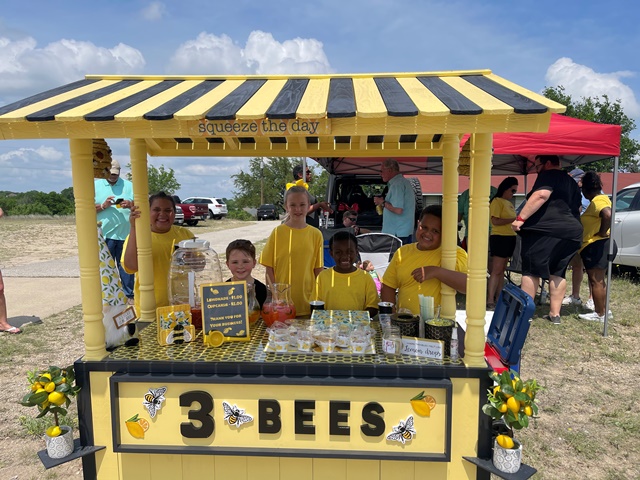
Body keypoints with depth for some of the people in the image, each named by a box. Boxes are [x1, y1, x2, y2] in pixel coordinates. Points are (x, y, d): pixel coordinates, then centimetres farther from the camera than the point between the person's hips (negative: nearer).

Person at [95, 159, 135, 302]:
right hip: (104, 235, -1)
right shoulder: (95, 185, 6)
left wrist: (131, 204, -13)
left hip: (125, 234, 1)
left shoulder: (128, 185, 10)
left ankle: (129, 295, 12)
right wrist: (103, 206, -14)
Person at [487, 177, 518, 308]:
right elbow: (495, 221, -19)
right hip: (500, 238, -9)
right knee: (496, 270, -11)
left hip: (510, 238, 9)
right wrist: (514, 220, -18)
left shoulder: (509, 203, 17)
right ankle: (490, 301, -10)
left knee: (502, 270, 11)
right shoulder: (497, 201, -8)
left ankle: (498, 299, 17)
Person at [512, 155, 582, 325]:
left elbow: (541, 195, -20)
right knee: (558, 273, 11)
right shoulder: (572, 183, 24)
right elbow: (576, 209, 29)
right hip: (570, 232, 9)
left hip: (544, 230, -8)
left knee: (531, 270, -4)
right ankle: (555, 314, 11)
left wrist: (521, 218, -23)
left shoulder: (549, 175, -3)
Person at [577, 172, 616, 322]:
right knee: (598, 280, 18)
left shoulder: (597, 201, -17)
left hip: (596, 246, -11)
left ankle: (599, 314, 4)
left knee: (595, 281, -3)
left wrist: (602, 232, -24)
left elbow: (608, 215, -36)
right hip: (600, 245, 11)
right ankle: (603, 310, 26)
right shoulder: (601, 198, 16)